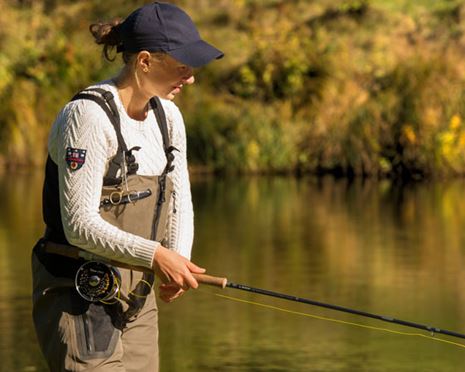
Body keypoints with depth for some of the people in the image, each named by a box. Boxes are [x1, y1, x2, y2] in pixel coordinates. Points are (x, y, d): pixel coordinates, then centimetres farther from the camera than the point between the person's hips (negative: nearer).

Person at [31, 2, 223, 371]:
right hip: (76, 298, -8)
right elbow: (80, 224, -23)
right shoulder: (89, 118, -20)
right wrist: (155, 255, -29)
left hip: (136, 298, 8)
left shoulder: (167, 116, 6)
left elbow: (180, 204, 8)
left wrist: (178, 262, -11)